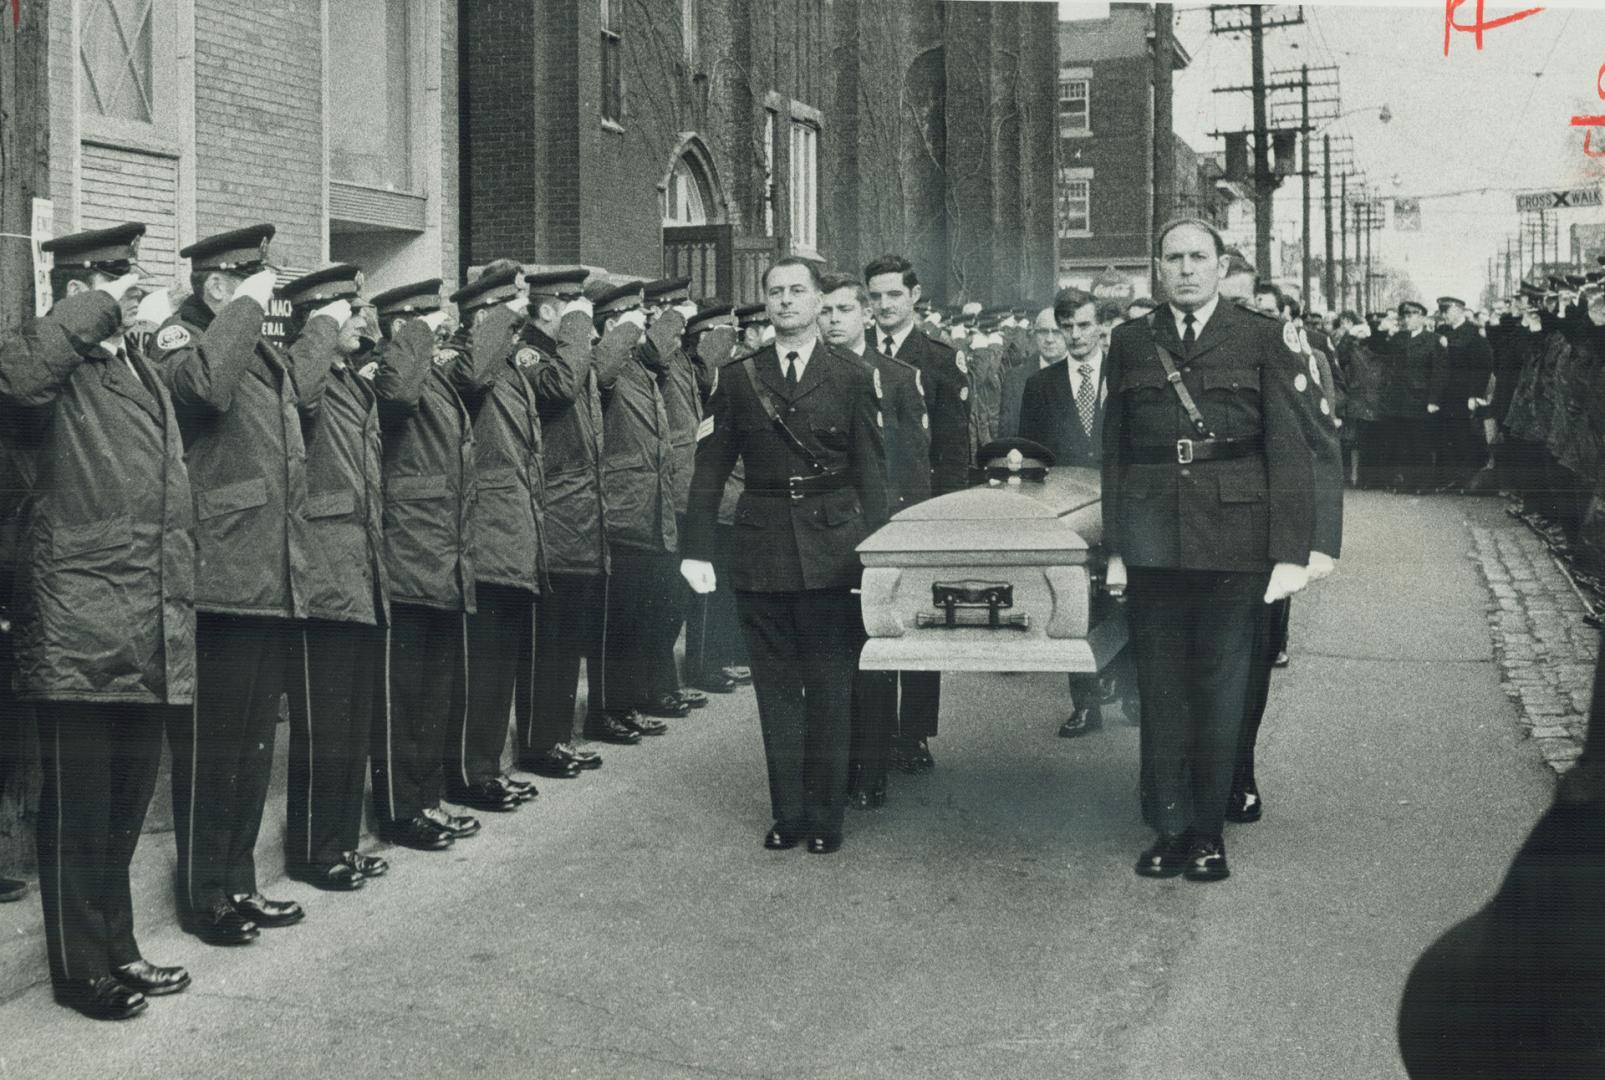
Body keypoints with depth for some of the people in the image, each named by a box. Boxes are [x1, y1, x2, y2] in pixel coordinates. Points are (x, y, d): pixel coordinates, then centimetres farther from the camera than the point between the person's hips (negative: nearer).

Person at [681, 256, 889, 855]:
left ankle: (825, 816, 13)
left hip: (833, 551, -1)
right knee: (776, 688, 7)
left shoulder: (852, 378, 4)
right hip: (763, 551, 1)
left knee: (830, 688, 3)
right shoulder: (738, 380, 7)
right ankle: (787, 813, 17)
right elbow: (709, 469, 6)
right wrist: (697, 549, -1)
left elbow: (871, 473, 3)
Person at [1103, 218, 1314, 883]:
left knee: (1221, 684, 5)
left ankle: (1208, 829, 17)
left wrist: (1291, 552, -8)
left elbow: (1288, 449, -1)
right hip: (1153, 538, 2)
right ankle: (1170, 826, 15)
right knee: (1161, 685, 5)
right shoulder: (1130, 343, 9)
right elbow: (1113, 450, 11)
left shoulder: (1262, 340, 2)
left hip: (1234, 533, -2)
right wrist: (1114, 546, 6)